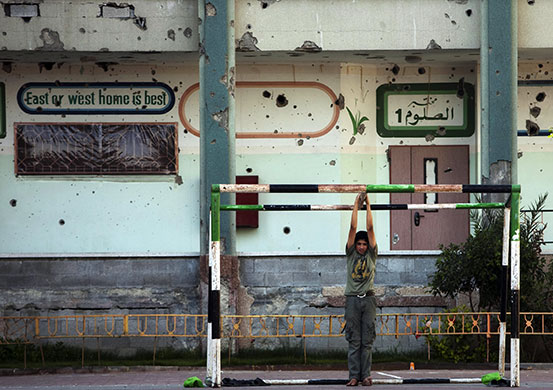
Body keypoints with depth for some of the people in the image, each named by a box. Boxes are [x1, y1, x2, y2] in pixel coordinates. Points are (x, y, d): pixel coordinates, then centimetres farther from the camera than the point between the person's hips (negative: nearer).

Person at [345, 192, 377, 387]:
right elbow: (353, 229, 3)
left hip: (368, 299, 0)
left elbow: (370, 229, 4)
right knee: (353, 340, -1)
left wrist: (368, 206, 6)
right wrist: (356, 206, 4)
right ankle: (354, 376, -1)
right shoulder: (351, 254, 9)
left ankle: (366, 375, 2)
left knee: (367, 341, 0)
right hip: (353, 299, 0)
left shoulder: (371, 255, 9)